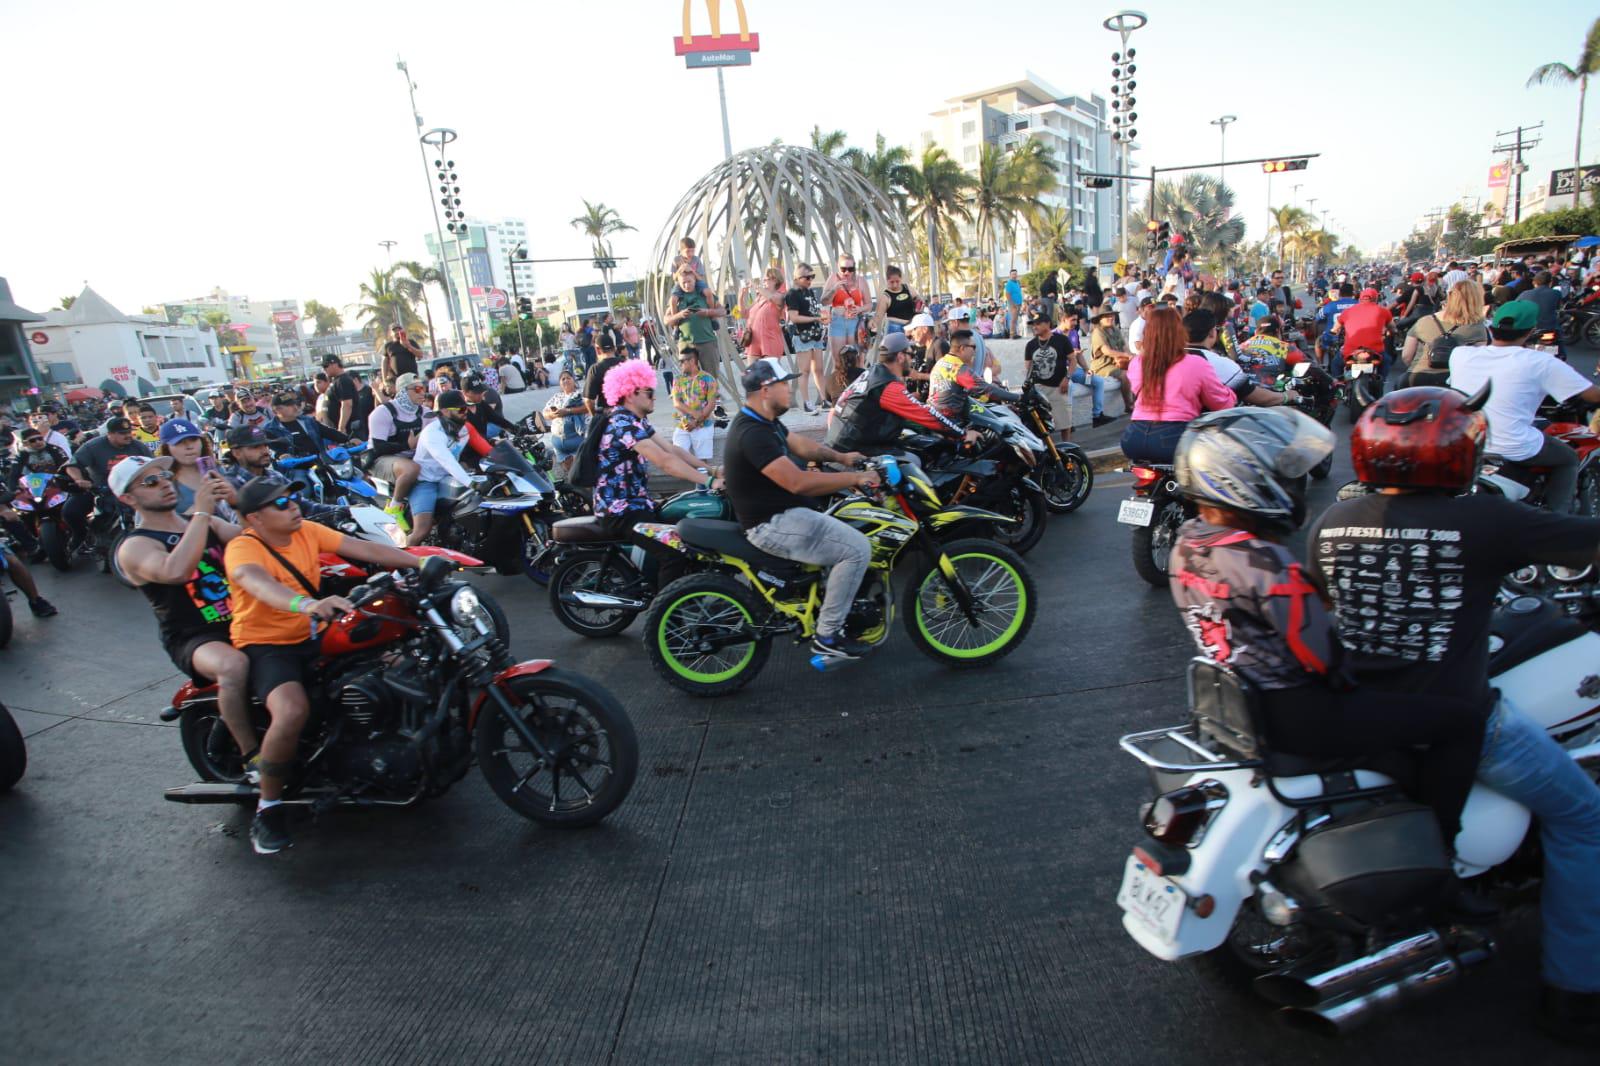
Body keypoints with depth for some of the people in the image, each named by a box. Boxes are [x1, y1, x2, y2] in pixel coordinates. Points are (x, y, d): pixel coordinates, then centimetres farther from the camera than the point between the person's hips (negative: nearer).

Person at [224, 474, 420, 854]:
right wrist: (305, 604, -59)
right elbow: (256, 581, -38)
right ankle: (268, 807, -9)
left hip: (311, 637, 7)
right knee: (292, 711, -33)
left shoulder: (307, 531, 2)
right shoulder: (242, 548, -16)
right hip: (265, 646, -6)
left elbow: (364, 549, -4)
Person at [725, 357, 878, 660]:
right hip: (773, 524, -11)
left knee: (851, 528, 22)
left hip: (783, 512, 11)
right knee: (858, 548, -16)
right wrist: (855, 478, -24)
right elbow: (797, 482, -30)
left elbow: (803, 446, 18)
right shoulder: (752, 433, -24)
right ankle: (826, 635, -7)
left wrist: (842, 457, 3)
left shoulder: (766, 422, 10)